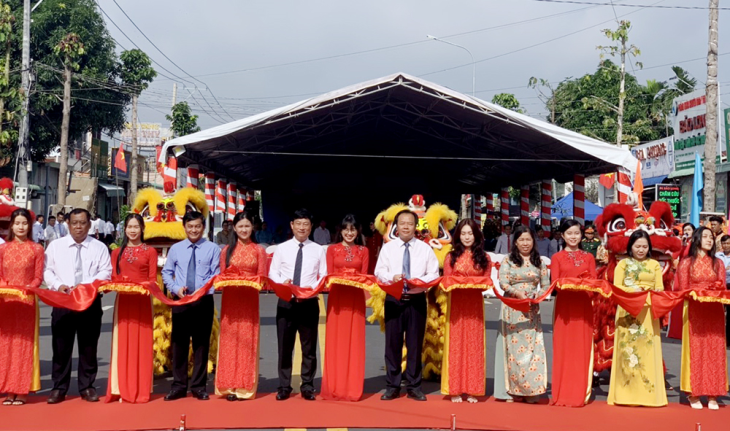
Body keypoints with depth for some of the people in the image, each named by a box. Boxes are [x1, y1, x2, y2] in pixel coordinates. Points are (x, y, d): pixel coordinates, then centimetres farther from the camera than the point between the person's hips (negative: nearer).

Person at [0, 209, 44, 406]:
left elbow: (38, 277, -1)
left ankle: (22, 390, 7)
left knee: (24, 343, 1)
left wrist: (28, 288, -19)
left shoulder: (36, 249, 1)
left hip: (27, 301, -2)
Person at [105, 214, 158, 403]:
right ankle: (122, 389, 7)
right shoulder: (117, 252, 14)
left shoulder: (150, 251, 6)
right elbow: (113, 278, 10)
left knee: (141, 343, 0)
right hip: (122, 300, 2)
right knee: (123, 343, 2)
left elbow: (153, 279, 2)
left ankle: (140, 389, 6)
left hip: (142, 301, -2)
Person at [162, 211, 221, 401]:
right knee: (179, 343, 6)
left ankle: (199, 386, 14)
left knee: (201, 343, 5)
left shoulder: (212, 249, 1)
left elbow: (217, 275, -3)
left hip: (204, 301, -2)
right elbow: (166, 273, 10)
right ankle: (178, 386, 15)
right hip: (180, 301, 2)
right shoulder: (175, 249, 8)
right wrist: (175, 288, -8)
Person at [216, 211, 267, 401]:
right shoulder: (227, 250, 9)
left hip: (250, 299, -1)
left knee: (248, 342, 0)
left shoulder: (259, 250, 6)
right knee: (229, 341, 0)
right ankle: (229, 386, 6)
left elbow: (262, 277, 2)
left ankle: (246, 387, 7)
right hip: (230, 299, 1)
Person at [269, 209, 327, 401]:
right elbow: (272, 273, 5)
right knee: (284, 346, 4)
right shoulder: (281, 248, 6)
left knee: (309, 347, 5)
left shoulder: (318, 250, 6)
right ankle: (284, 387, 13)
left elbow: (324, 276, 4)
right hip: (285, 301, 0)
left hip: (309, 302, 0)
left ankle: (307, 387, 15)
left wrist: (312, 289, -14)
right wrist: (283, 283, -14)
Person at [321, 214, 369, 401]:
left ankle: (352, 387, 8)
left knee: (354, 341, 1)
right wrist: (338, 280, -17)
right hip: (337, 297, -1)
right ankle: (334, 387, 8)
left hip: (356, 298, 1)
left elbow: (364, 275, 5)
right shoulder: (332, 249, 7)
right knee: (336, 341, 0)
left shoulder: (363, 251, 10)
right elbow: (329, 275, 3)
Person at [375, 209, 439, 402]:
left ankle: (414, 386, 14)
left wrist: (420, 281, -17)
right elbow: (379, 271, 2)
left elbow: (434, 274, 2)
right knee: (392, 343, 2)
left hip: (417, 300, 0)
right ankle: (392, 386, 12)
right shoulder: (388, 247, 8)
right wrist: (392, 277, -18)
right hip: (393, 299, 0)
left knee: (415, 343, 4)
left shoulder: (425, 248, 6)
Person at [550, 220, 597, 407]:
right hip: (564, 304, -2)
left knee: (582, 348, 2)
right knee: (563, 348, -1)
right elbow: (554, 283, 0)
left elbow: (594, 281, 6)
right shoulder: (557, 257, 7)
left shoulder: (589, 257, 12)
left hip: (583, 305, 2)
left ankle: (581, 393, 10)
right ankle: (562, 393, 6)